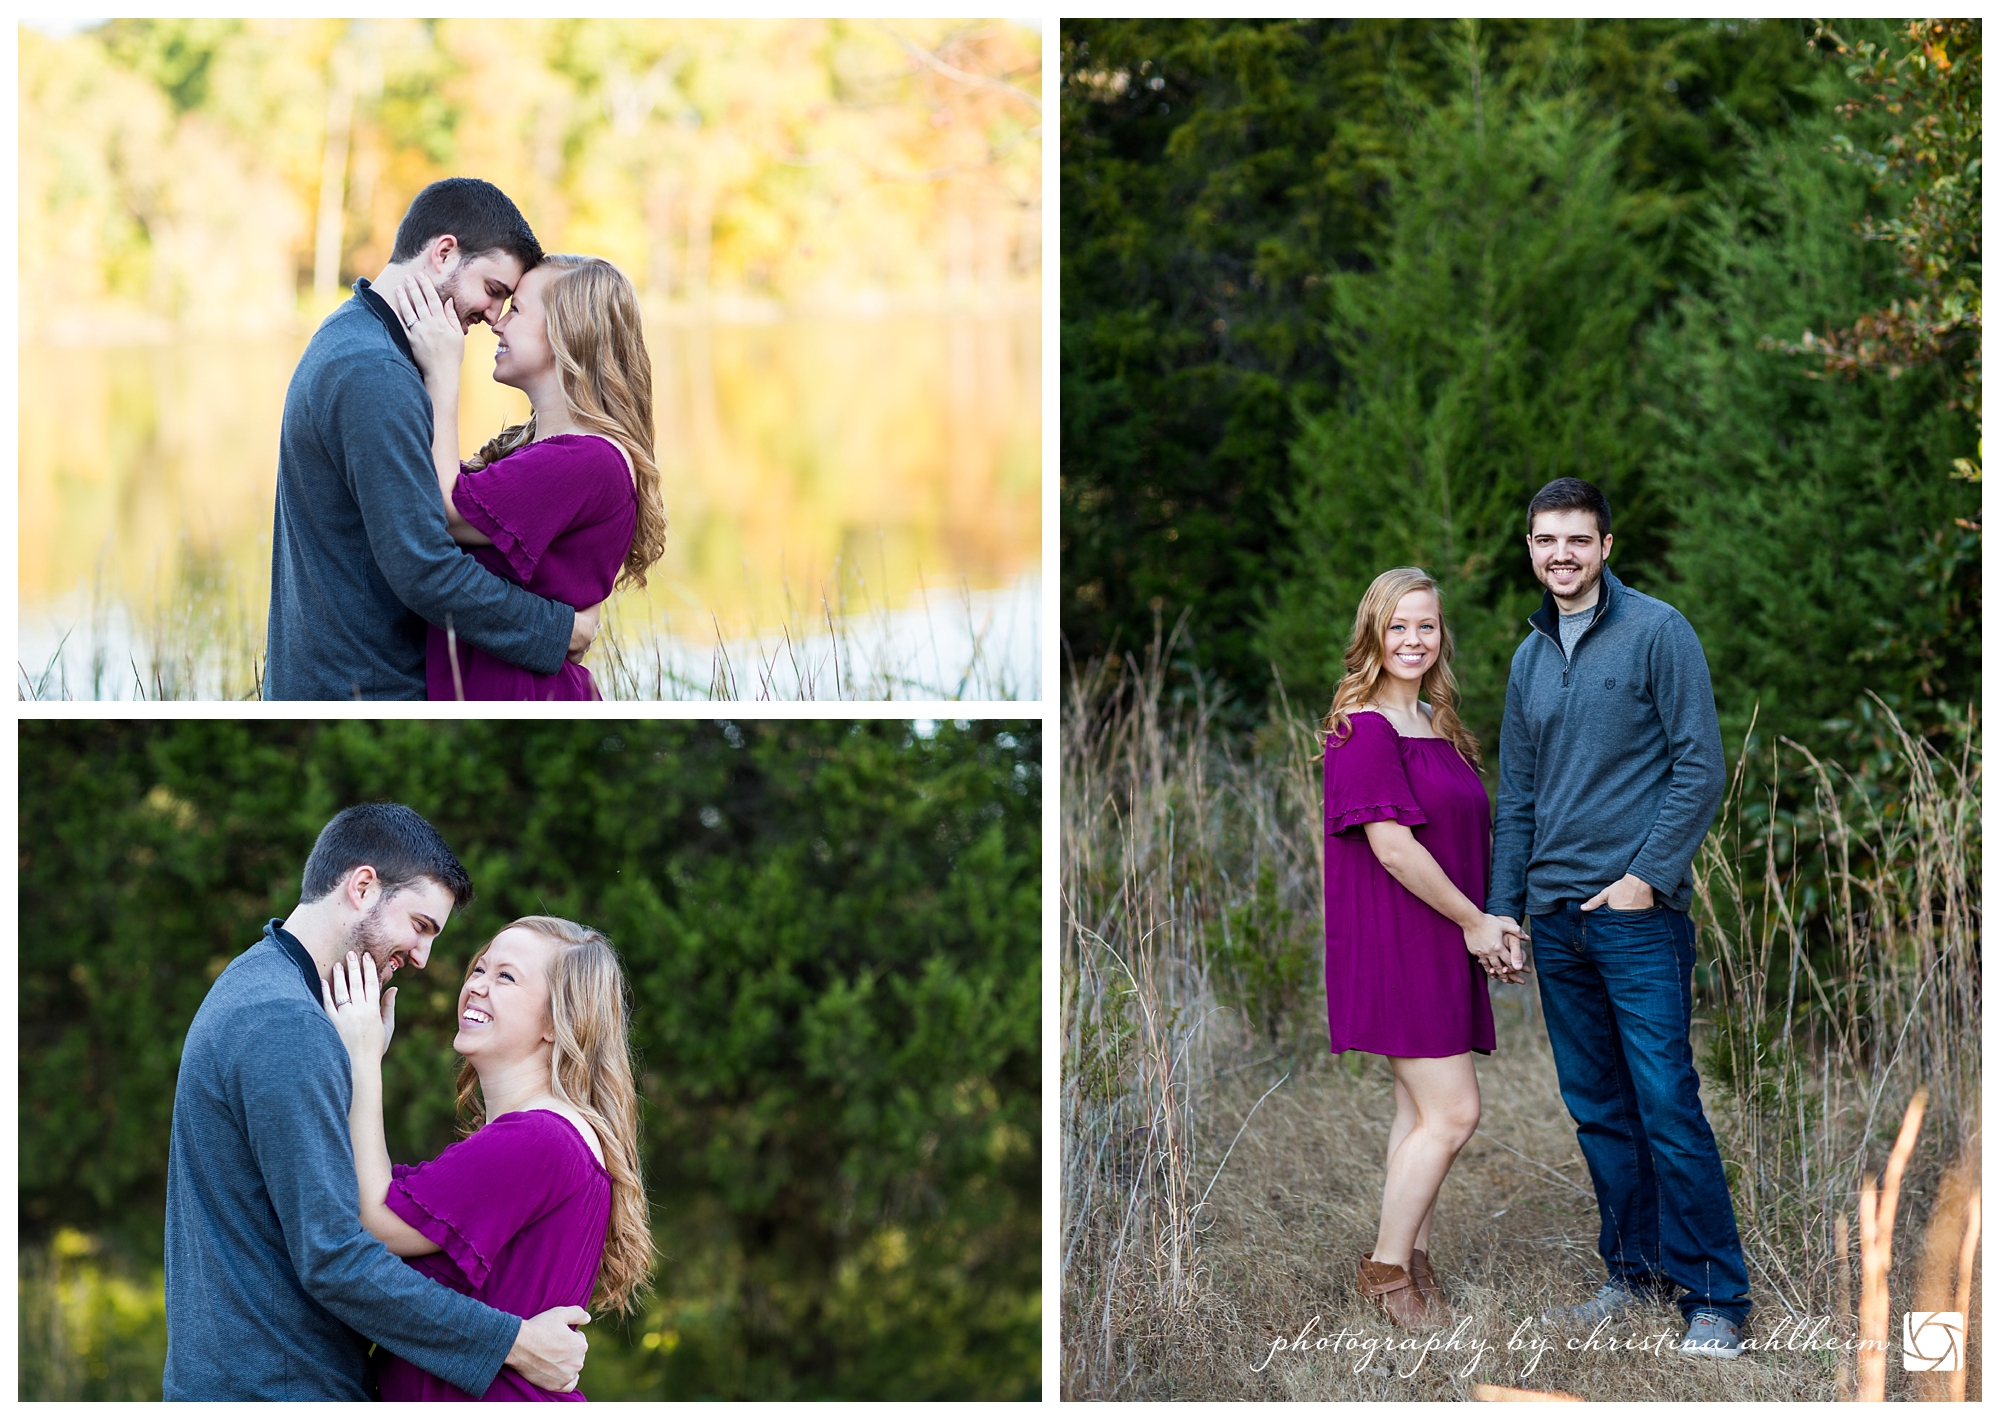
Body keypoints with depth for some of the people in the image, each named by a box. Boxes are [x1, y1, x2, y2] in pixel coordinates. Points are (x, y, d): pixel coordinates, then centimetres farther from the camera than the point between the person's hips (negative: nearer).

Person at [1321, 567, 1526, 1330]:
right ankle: (1385, 1267, 2)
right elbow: (1392, 844, -19)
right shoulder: (1364, 728, -13)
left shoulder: (1439, 727, 14)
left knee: (1422, 1110, 11)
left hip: (1444, 944, 9)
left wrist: (1492, 925, 4)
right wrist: (1474, 921, -12)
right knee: (1453, 1110, -9)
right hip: (1395, 940, -9)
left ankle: (1412, 1267, 18)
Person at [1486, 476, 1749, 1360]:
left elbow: (1700, 766, -8)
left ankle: (1716, 1296, -5)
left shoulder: (1656, 632, -4)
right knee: (1596, 1109, 9)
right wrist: (1500, 908, 14)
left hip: (1638, 913, -6)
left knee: (1665, 1103, -9)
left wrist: (1649, 874, -13)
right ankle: (1634, 1270, 19)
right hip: (1556, 916, 6)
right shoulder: (1530, 657, 15)